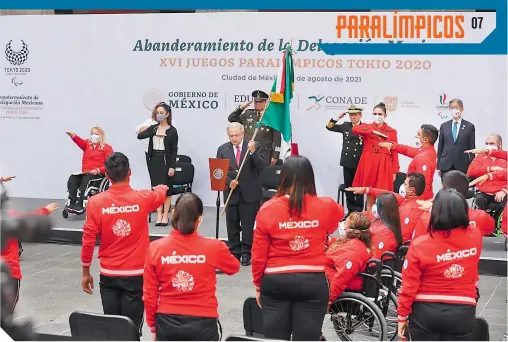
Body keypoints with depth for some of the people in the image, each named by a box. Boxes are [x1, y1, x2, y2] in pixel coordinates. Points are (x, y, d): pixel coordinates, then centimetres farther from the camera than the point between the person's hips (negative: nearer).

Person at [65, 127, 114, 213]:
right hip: (84, 173, 5)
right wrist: (73, 136, -27)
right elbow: (80, 141, -4)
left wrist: (98, 170, -17)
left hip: (98, 174, -5)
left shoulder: (107, 148, 8)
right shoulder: (87, 144, 20)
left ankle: (79, 205, -40)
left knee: (86, 179, -35)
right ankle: (72, 203, -34)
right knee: (72, 179, -25)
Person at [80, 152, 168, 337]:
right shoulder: (143, 198, -5)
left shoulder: (96, 202, -7)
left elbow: (88, 240, -5)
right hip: (136, 275, -1)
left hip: (108, 275, 1)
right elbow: (162, 192, 19)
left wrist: (86, 272, 7)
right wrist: (162, 187, 43)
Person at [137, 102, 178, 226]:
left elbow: (174, 150, -5)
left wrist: (172, 166, -11)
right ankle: (159, 215, 11)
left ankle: (165, 216, 9)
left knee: (166, 188, 1)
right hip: (154, 160, 4)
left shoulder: (172, 130, -3)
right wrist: (155, 132, -16)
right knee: (156, 187, 5)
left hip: (165, 160, -4)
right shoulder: (153, 128, 7)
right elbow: (140, 136, -7)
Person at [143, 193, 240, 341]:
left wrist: (153, 326, 12)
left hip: (167, 323, 2)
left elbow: (149, 294, -1)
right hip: (202, 323, -1)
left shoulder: (156, 248, -8)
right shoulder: (213, 247, -11)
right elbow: (234, 267, 11)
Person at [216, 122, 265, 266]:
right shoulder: (222, 150, 5)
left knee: (248, 225, 0)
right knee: (232, 225, 8)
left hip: (249, 193, -3)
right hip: (231, 193, 3)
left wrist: (252, 151, -25)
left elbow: (261, 167, -12)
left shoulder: (255, 147, -2)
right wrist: (229, 182, -13)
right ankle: (234, 253, 17)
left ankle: (246, 254, 7)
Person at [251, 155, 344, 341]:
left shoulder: (268, 209, -9)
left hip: (276, 282, 0)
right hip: (313, 282, 0)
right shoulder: (325, 207, -5)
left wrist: (258, 285, 9)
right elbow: (340, 213, 21)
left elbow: (258, 254, -4)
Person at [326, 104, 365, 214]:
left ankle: (358, 210, 8)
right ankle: (350, 209, 17)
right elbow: (329, 127, 11)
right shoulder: (345, 126, 8)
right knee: (348, 187, 9)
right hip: (347, 162, 5)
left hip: (359, 162, -5)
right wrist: (338, 117, 2)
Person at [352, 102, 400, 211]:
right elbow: (354, 129, -15)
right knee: (370, 197, 6)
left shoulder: (392, 131, 6)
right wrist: (373, 131, -21)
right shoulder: (367, 127, 8)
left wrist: (395, 172, 1)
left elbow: (394, 153, 6)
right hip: (368, 164, 1)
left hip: (384, 166, -1)